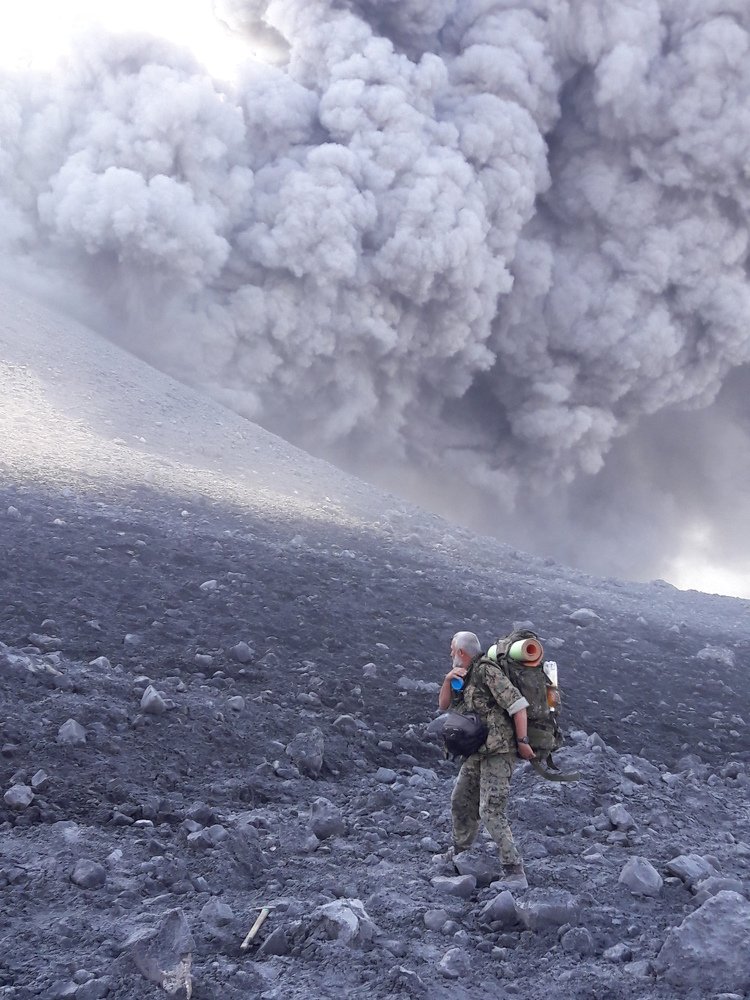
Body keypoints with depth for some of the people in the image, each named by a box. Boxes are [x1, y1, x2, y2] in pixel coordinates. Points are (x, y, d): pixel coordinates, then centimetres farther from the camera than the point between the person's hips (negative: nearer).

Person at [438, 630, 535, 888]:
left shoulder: (486, 671, -16)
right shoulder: (465, 676, 14)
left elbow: (517, 704, -20)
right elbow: (444, 705, 14)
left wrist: (522, 741, -20)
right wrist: (448, 680, -4)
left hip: (499, 751, -10)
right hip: (478, 752, 10)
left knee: (491, 812, -15)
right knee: (461, 803, 21)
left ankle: (515, 874, -14)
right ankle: (459, 855, 40)